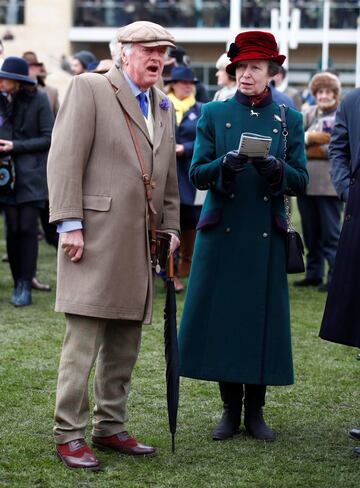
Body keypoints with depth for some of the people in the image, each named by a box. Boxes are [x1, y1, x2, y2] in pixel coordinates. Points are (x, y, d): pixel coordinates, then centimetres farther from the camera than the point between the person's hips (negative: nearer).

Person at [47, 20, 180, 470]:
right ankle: (69, 435, 1)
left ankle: (110, 428, 21)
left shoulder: (163, 107, 19)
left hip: (140, 245, 7)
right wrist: (69, 223, -15)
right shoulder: (88, 88, -3)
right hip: (95, 239, -7)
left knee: (124, 345, 11)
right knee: (83, 340, -6)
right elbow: (65, 158, -9)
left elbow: (169, 176, 24)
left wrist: (171, 227, 15)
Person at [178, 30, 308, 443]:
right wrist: (226, 165, -22)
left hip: (266, 238, 0)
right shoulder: (213, 114, 5)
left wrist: (274, 169, -19)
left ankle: (255, 411, 14)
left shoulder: (289, 120, 6)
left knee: (263, 319, 2)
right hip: (222, 234, 0)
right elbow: (197, 174, -1)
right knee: (221, 318, 1)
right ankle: (230, 409, 14)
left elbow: (300, 182, 3)